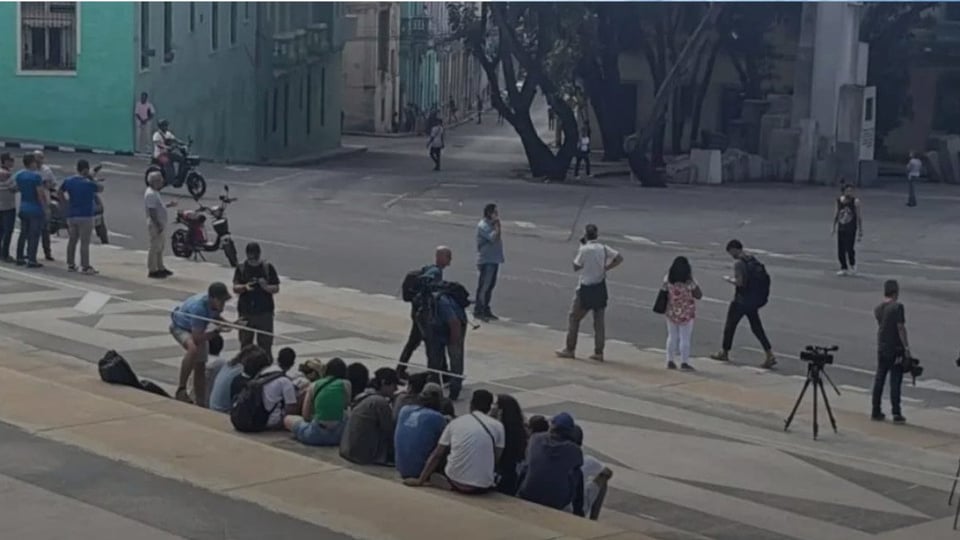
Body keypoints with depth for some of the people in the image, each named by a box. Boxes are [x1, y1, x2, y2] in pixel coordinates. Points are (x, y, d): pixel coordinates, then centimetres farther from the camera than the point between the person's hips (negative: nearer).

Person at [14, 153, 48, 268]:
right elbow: (40, 194, -16)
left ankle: (20, 258, 18)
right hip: (35, 209, -7)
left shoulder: (18, 175, 5)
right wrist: (44, 207, -6)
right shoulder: (36, 176, -17)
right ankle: (31, 260, -4)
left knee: (23, 234, 15)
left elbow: (18, 189, 14)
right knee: (34, 235, -2)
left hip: (23, 208, 7)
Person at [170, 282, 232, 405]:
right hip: (180, 327, -8)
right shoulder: (198, 307, -42)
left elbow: (216, 317, 3)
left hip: (196, 330, 8)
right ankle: (181, 389, -30)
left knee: (200, 367, 10)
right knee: (193, 348, -38)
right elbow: (197, 339, -40)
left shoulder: (215, 303, -21)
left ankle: (201, 404, 21)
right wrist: (216, 330, -43)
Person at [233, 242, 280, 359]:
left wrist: (266, 287, -21)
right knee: (245, 344, 10)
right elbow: (235, 288, -3)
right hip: (245, 312, 2)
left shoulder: (268, 268, -1)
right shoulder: (241, 268, 2)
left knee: (265, 344, 0)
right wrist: (245, 287, -24)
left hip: (265, 312, -2)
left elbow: (276, 288, 0)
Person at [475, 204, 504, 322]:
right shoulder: (483, 226, -15)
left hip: (494, 259, 9)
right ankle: (478, 311, -1)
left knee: (490, 286, 14)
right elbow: (493, 238, -26)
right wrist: (497, 226, -19)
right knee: (483, 286, -6)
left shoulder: (491, 224, 14)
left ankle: (486, 310, 22)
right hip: (486, 260, -9)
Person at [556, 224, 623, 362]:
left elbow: (576, 267, -4)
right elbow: (619, 258, -3)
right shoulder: (603, 249, 1)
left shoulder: (584, 249, -14)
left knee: (574, 317, 7)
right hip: (600, 287, 5)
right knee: (599, 320, 8)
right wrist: (606, 268, 1)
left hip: (586, 288, -5)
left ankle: (570, 349, 9)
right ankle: (599, 352, 8)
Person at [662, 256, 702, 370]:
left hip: (671, 313, 4)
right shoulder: (689, 282, -17)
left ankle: (670, 361, 18)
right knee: (685, 338, 5)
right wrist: (693, 282, -4)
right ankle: (684, 362, 9)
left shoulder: (667, 280, -6)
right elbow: (698, 295, -8)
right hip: (686, 314, -4)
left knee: (672, 337, 15)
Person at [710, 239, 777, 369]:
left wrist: (728, 279, -5)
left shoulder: (738, 262, -17)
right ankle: (769, 355, -1)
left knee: (730, 326, 10)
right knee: (757, 328, 9)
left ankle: (725, 353, 23)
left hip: (741, 301, -8)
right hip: (754, 301, 8)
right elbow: (762, 277, 12)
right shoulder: (753, 259, 9)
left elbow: (739, 282, -24)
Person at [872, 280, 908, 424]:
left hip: (881, 348, 6)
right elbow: (901, 328, -16)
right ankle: (896, 413, -2)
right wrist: (906, 348, -13)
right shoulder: (897, 307, -14)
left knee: (879, 379, 11)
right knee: (895, 381, -3)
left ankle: (876, 411, 15)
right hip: (896, 349, -6)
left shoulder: (878, 309, 7)